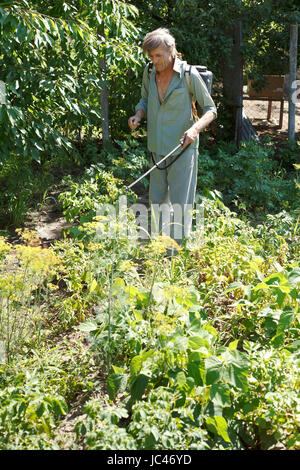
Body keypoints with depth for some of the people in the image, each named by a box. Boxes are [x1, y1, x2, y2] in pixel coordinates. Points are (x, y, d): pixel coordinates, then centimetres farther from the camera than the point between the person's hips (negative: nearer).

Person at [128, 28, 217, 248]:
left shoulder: (189, 75, -13)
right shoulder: (149, 73, 2)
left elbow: (210, 109, -6)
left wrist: (195, 128, -26)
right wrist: (138, 115, -4)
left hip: (183, 148, -5)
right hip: (158, 148, 6)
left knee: (180, 204, -5)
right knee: (157, 201, 15)